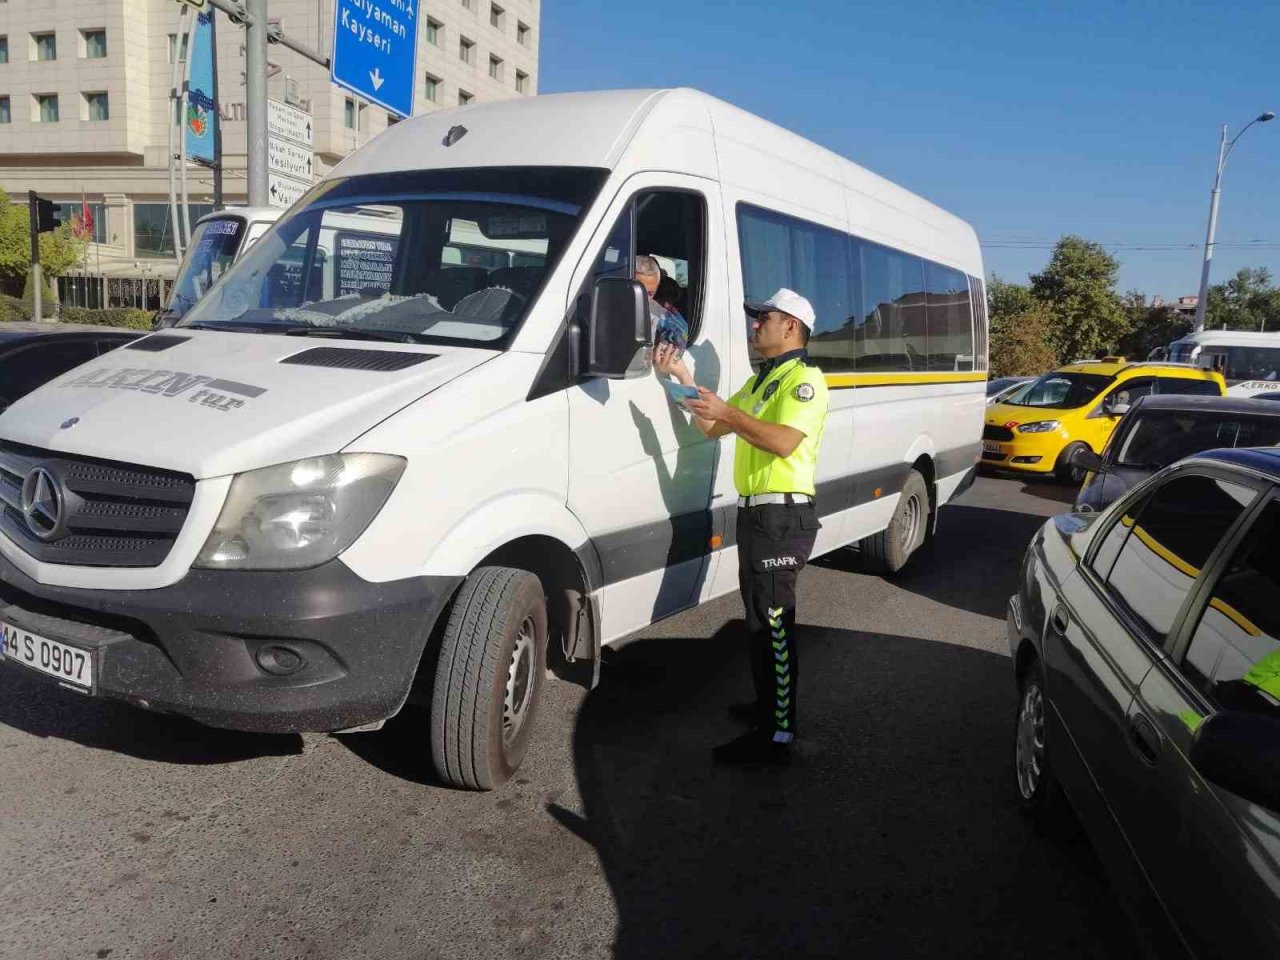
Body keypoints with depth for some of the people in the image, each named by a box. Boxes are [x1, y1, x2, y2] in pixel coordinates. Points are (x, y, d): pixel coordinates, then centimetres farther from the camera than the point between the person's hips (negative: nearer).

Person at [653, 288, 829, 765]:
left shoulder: (804, 379, -9)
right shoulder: (759, 381, 22)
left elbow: (785, 441, -24)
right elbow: (711, 427, 16)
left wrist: (729, 413, -28)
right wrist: (681, 377, 8)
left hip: (783, 516, -10)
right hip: (757, 512, 10)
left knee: (772, 622, -10)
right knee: (760, 615, 19)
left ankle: (778, 734, -6)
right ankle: (770, 702, 35)